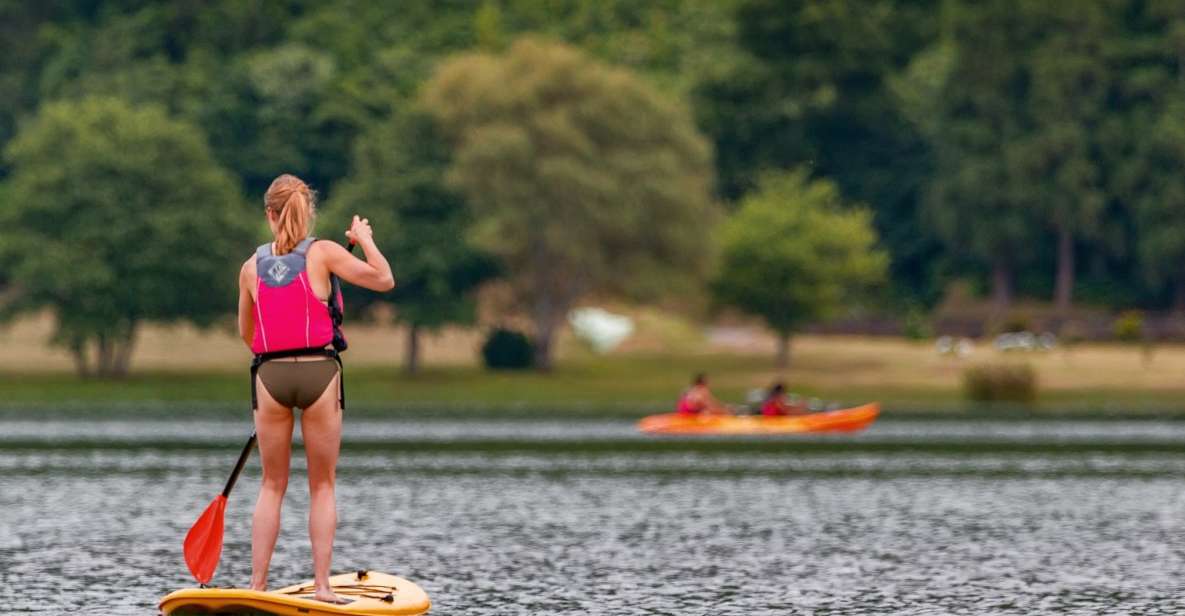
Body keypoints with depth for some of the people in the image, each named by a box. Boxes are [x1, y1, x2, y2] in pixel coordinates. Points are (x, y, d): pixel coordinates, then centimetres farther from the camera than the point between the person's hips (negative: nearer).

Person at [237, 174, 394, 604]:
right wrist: (365, 239, 10)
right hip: (319, 374, -2)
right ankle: (321, 585, 3)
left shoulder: (252, 267, 6)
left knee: (272, 485, 11)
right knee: (322, 486, 8)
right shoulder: (323, 253, -4)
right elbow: (384, 280, -7)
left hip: (270, 375, 2)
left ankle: (257, 585, 5)